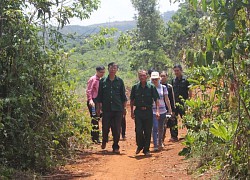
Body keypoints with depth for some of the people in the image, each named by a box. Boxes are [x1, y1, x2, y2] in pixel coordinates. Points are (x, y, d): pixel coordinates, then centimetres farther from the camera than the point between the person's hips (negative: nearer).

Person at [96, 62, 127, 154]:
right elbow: (99, 96, 9)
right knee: (105, 127, 1)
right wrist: (98, 107, 7)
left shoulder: (120, 81, 5)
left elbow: (123, 96, 9)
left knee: (117, 129, 1)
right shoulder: (103, 81, 5)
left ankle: (116, 147, 12)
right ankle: (104, 141, 30)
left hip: (118, 109, 0)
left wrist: (124, 107, 6)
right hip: (106, 108, 0)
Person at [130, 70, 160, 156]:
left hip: (148, 111, 0)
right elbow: (132, 100, 10)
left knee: (148, 131, 4)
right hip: (138, 111, 1)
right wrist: (132, 112, 5)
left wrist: (157, 111, -10)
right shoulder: (135, 87, 4)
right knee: (138, 131, -5)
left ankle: (146, 149, 16)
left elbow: (156, 99, -1)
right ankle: (140, 146, 20)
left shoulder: (151, 87, 0)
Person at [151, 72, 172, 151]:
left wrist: (170, 110, 9)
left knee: (161, 128, 14)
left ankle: (160, 142, 34)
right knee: (155, 128, -12)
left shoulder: (163, 87, 4)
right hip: (153, 111, -3)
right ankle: (155, 145, -13)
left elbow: (166, 99, 9)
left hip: (162, 111, 3)